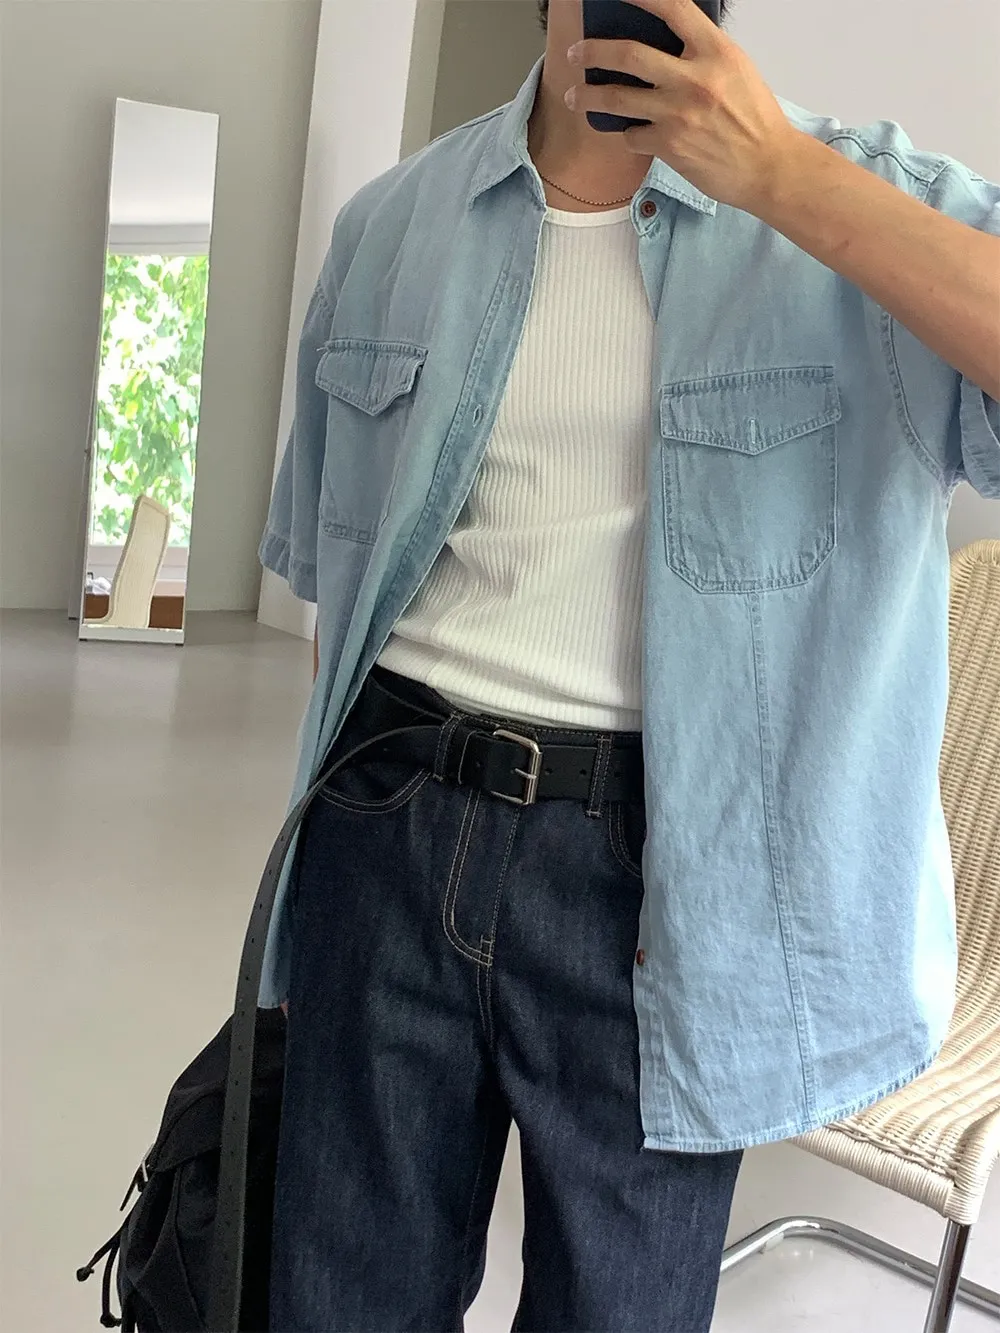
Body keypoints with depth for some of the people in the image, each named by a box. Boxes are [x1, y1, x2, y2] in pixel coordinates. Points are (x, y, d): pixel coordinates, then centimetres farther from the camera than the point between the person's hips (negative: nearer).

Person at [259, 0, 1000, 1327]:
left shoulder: (858, 199, -3)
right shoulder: (392, 224, 7)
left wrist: (784, 176, -20)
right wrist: (337, 798, 12)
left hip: (657, 867, -2)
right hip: (391, 825, 3)